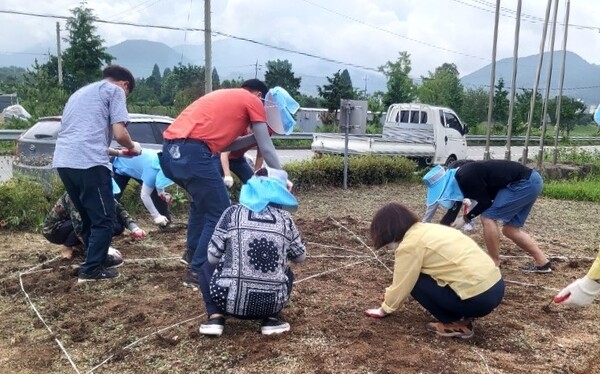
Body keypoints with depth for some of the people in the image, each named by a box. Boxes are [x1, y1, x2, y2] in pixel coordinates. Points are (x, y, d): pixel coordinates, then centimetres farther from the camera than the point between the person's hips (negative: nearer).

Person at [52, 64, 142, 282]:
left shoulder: (81, 92, 31)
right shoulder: (115, 90, 7)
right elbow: (119, 133, -5)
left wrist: (117, 153, 33)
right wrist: (132, 147, 16)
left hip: (63, 161, 8)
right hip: (88, 163, -8)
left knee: (89, 216, 21)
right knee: (103, 218, 3)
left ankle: (99, 258, 33)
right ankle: (91, 270, 4)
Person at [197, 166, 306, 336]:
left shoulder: (233, 212, -2)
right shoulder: (284, 218, 3)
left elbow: (213, 257, 3)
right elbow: (300, 256, 15)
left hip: (231, 299, -1)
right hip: (271, 303, 2)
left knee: (207, 268, 28)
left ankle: (215, 317, 7)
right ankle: (271, 318, 11)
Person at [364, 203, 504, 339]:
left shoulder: (410, 245, -11)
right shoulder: (428, 229, 16)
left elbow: (402, 285, -1)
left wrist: (385, 308, 17)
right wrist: (391, 296, 36)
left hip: (478, 298, -9)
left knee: (415, 281, 2)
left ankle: (456, 325, 5)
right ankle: (463, 316, 15)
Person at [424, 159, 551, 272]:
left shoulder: (466, 178, -21)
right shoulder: (460, 178, 9)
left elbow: (485, 202, -14)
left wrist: (465, 218, -1)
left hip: (525, 183, -10)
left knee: (488, 217, -10)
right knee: (510, 229, 12)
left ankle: (494, 265, 0)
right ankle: (542, 263, 20)